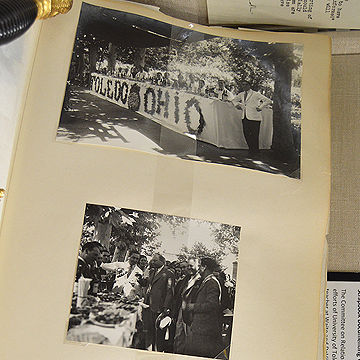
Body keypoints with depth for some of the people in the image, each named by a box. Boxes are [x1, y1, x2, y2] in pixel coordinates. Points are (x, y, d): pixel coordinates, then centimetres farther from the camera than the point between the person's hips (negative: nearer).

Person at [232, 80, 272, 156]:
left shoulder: (255, 94, -3)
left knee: (254, 135, -5)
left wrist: (260, 108, -7)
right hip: (244, 118, 6)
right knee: (246, 134, 7)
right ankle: (251, 150, 20)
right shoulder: (241, 95, 15)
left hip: (253, 118, -6)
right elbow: (234, 100, 36)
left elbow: (268, 101, -5)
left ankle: (255, 151, 6)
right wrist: (237, 105, 17)